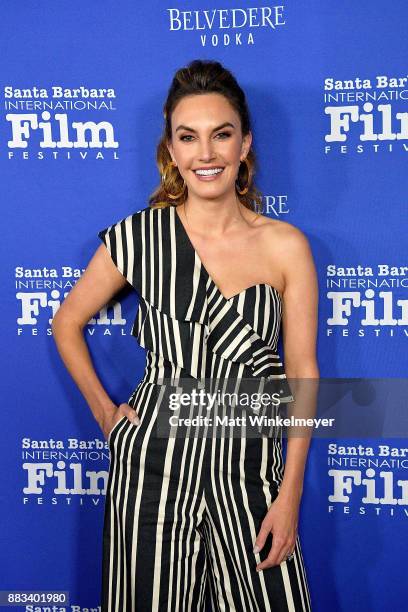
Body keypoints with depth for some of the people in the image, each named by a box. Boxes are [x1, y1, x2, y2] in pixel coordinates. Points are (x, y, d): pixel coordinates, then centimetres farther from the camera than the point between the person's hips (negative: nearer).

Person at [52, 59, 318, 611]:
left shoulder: (286, 246, -5)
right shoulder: (138, 237, -6)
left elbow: (303, 373, -2)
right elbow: (67, 323, 8)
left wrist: (290, 496, -4)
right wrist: (105, 413, 5)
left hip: (248, 470, 1)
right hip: (153, 460, 0)